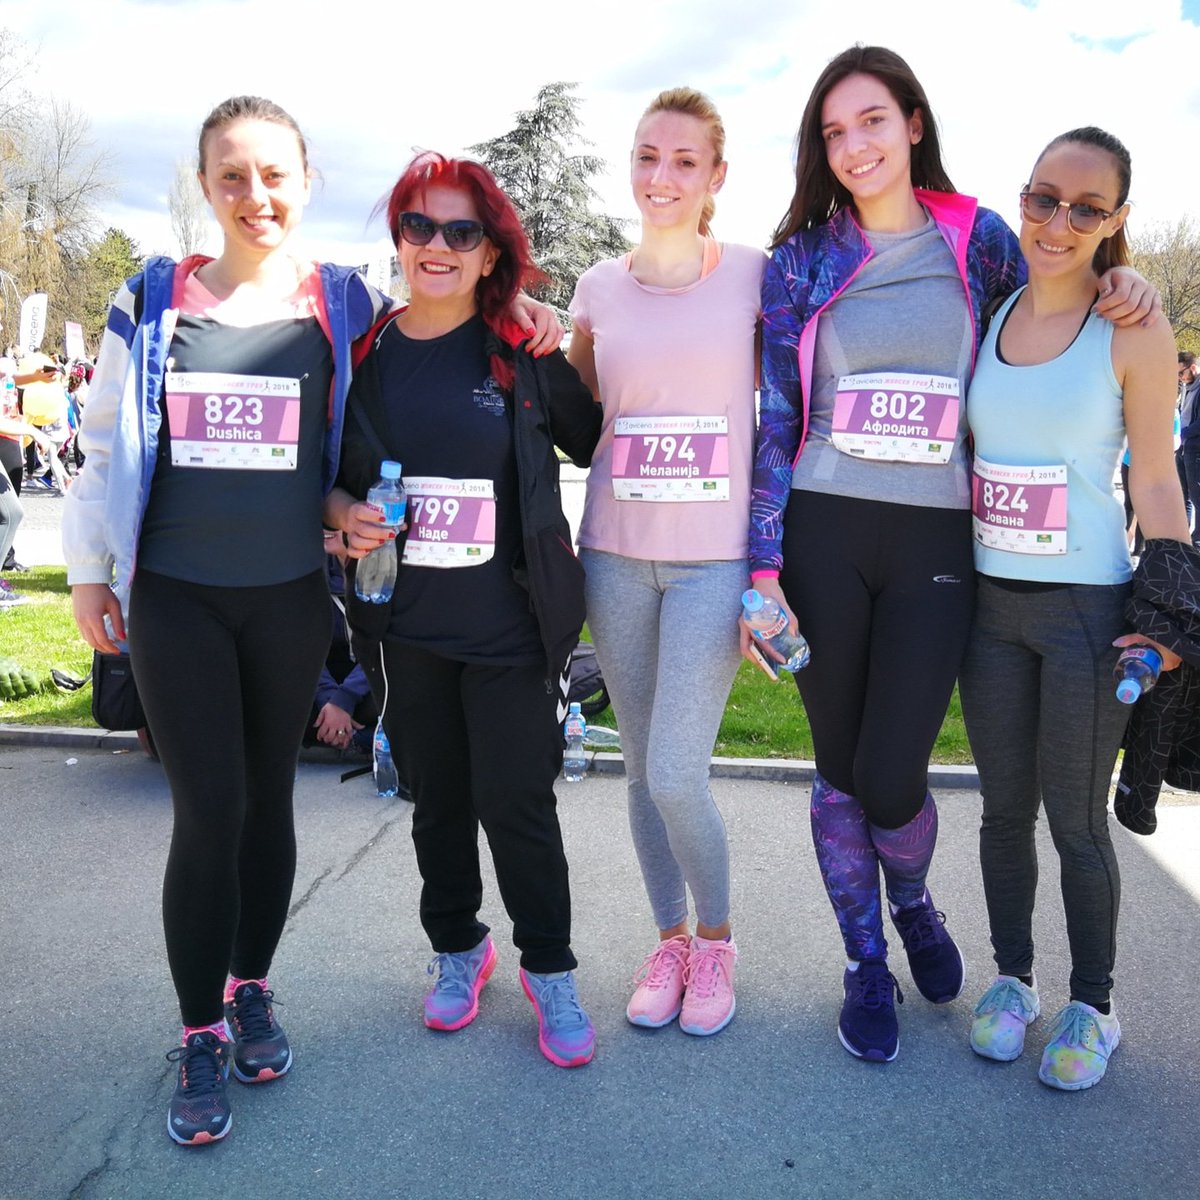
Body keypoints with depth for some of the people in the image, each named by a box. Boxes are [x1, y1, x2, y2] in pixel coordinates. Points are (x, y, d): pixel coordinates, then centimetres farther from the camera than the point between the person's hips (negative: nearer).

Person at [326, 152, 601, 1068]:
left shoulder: (526, 353, -2)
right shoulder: (363, 352, 3)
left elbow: (596, 443, 5)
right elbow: (324, 471, 11)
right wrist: (344, 513, -9)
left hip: (510, 624, -2)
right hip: (403, 626, 3)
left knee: (517, 801, 1)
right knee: (437, 798, 15)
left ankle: (550, 968, 24)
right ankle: (457, 947, 38)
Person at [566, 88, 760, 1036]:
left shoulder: (755, 275, 0)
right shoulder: (600, 289, 8)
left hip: (717, 555, -3)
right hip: (618, 553, 4)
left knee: (675, 774, -8)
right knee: (642, 769, 10)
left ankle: (715, 938, 20)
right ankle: (669, 939, 30)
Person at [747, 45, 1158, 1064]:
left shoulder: (978, 238, 6)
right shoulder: (802, 260, 5)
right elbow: (775, 422, 3)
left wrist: (1115, 282, 2)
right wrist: (764, 567, -3)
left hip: (935, 543, 0)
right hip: (820, 535, 1)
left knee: (891, 781, -2)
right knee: (839, 769, 8)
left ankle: (912, 902, 35)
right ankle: (866, 967, 31)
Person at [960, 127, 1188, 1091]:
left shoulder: (1134, 335, -6)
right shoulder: (985, 318, 6)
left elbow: (1156, 483, -4)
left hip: (1088, 609, -4)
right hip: (989, 604, 4)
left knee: (1077, 821, 5)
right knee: (1005, 806, 14)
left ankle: (1094, 1005, 25)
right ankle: (1013, 976, 32)